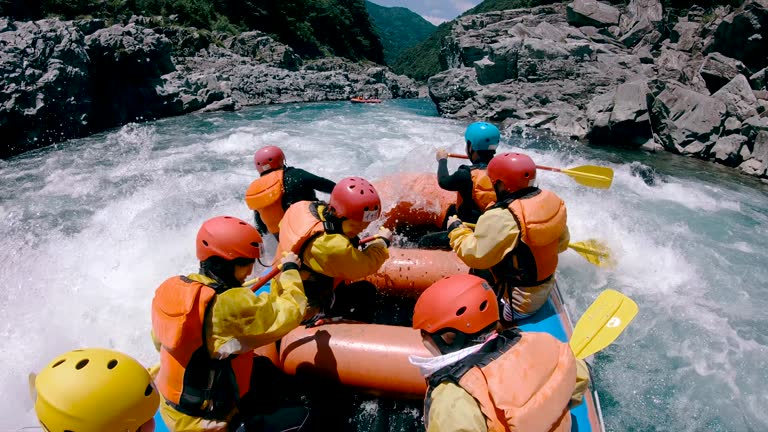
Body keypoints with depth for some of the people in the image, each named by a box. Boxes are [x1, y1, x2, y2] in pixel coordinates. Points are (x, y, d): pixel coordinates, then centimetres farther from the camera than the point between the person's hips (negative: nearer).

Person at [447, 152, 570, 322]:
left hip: (515, 304, -8)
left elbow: (475, 255, -25)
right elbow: (562, 243, 8)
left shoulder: (500, 218, -28)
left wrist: (456, 229, -9)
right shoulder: (553, 201, -4)